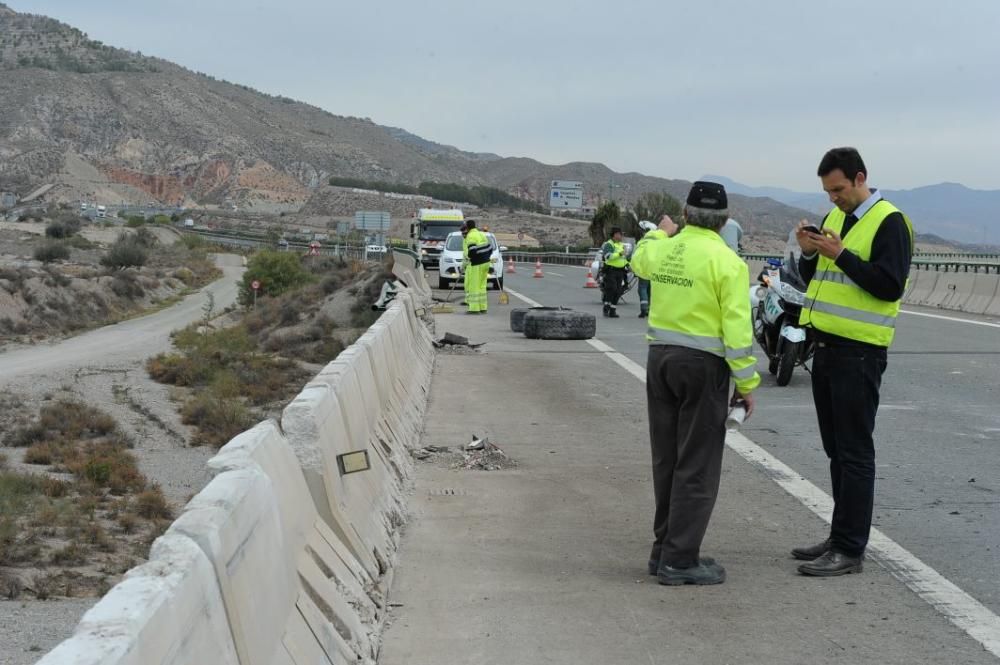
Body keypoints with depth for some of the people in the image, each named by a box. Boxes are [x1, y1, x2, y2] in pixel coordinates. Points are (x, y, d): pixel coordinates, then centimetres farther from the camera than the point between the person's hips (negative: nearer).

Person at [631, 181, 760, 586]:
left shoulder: (662, 250, 4)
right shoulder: (726, 261, -13)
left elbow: (639, 260, 30)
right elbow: (736, 328, -16)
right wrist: (746, 382, -9)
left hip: (660, 357, 6)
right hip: (703, 365, -6)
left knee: (666, 461, 16)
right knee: (697, 467, 0)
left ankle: (665, 549, 24)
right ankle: (680, 560, 0)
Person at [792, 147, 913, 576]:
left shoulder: (889, 222, -10)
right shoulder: (833, 218, 15)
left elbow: (890, 285, -19)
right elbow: (812, 279, 19)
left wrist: (840, 255, -21)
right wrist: (808, 252, -1)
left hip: (859, 352, -8)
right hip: (827, 346, 9)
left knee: (854, 452, -5)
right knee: (836, 449, 14)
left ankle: (849, 549, -1)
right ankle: (840, 537, 23)